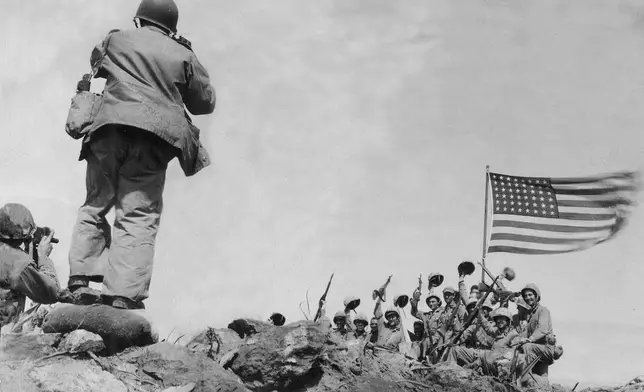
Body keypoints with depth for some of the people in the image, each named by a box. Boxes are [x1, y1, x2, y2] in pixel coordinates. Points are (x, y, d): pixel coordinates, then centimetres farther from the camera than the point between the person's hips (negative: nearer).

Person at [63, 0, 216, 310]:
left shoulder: (116, 40, 15)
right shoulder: (183, 55, 10)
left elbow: (96, 61, 37)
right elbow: (205, 103, 17)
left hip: (109, 128, 2)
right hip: (152, 140, -2)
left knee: (95, 206, 15)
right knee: (139, 217, -3)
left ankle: (79, 280, 5)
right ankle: (123, 296, -13)